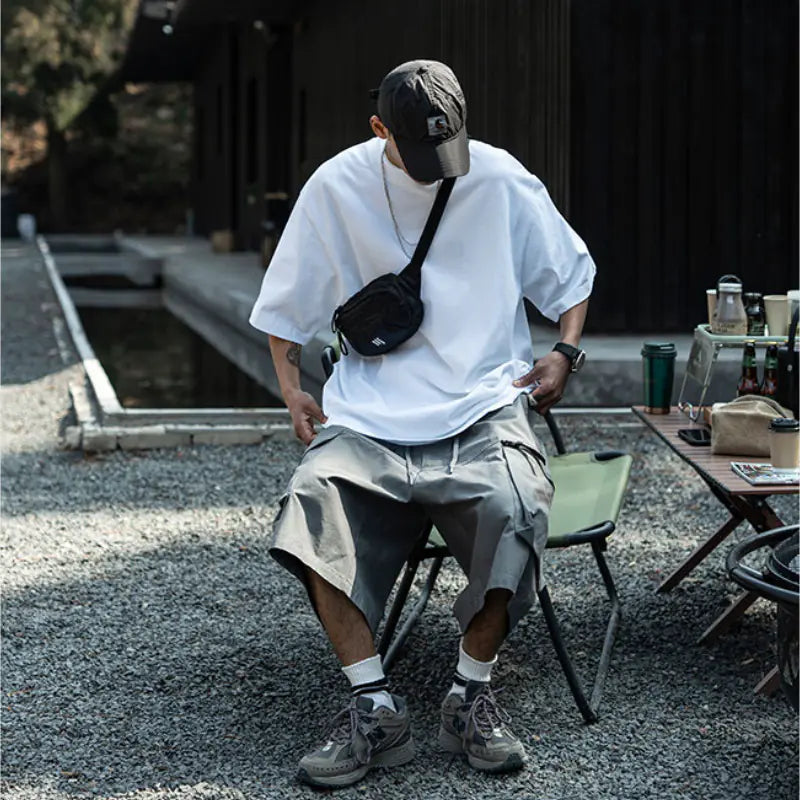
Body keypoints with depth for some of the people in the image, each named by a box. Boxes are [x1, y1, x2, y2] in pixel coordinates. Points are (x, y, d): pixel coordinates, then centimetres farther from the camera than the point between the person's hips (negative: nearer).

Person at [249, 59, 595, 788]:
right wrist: (291, 387, 4)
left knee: (511, 507, -32)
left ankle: (473, 693, -11)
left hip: (484, 400, -1)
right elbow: (286, 304, 15)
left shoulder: (502, 180, 3)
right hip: (372, 409, 1)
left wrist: (564, 353, 3)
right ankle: (373, 706, -21)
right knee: (316, 498, -30)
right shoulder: (337, 187, 4)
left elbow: (570, 274, 16)